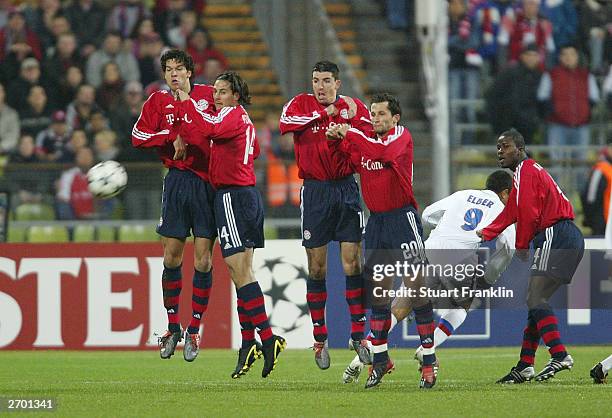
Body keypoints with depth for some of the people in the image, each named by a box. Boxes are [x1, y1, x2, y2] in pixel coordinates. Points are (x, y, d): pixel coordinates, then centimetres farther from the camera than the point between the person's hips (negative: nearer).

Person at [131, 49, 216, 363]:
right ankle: (172, 328, 14)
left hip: (208, 181, -1)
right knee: (171, 257, 2)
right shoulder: (158, 101, 6)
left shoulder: (208, 95, 2)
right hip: (177, 181, 1)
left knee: (203, 259, -3)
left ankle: (194, 331, 5)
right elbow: (138, 136, 0)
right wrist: (174, 136, -10)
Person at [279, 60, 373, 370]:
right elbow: (286, 123, -19)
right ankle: (319, 340, 12)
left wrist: (351, 121, -20)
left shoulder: (353, 107, 3)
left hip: (346, 188, 0)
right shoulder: (302, 103, 1)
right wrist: (325, 113, -18)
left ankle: (358, 335, 1)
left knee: (352, 263, -5)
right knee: (316, 268, 3)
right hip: (315, 191, 0)